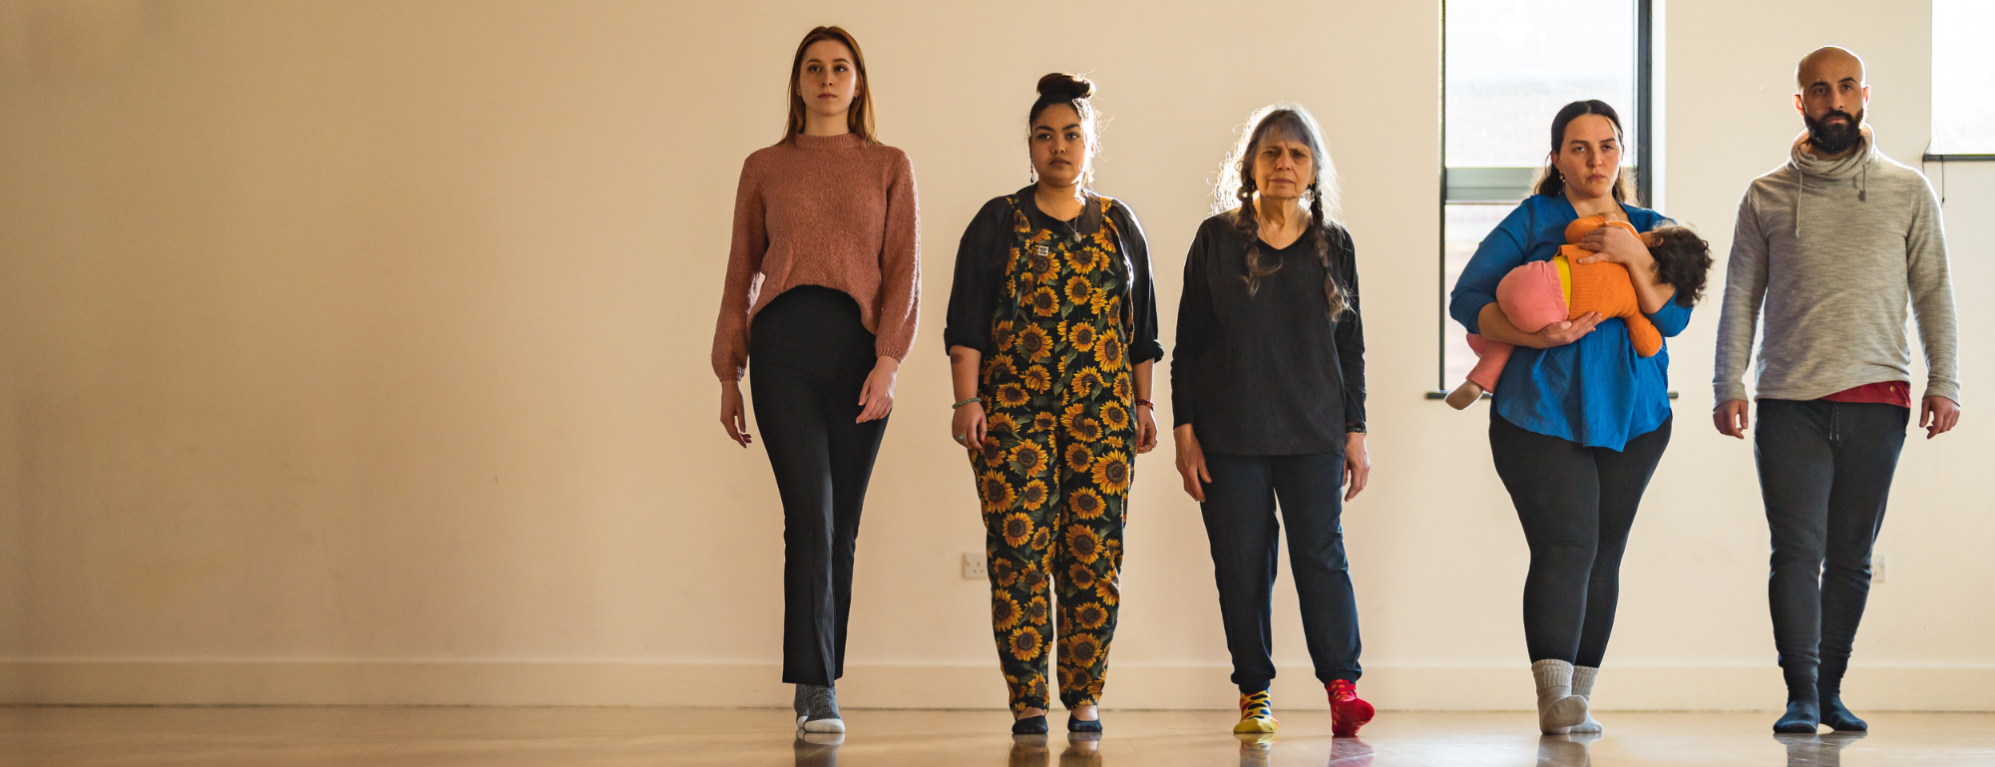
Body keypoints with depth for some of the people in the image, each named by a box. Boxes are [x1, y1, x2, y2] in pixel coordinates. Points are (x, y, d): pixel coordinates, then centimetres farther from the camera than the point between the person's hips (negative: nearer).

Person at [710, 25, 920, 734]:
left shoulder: (889, 167, 12)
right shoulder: (764, 168, 14)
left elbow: (903, 270, 4)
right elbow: (742, 273, 15)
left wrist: (888, 361, -9)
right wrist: (728, 375, 11)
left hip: (859, 345, 1)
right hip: (784, 339, -1)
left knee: (842, 521, 3)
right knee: (810, 511, -13)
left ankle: (818, 684, 13)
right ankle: (817, 688, -14)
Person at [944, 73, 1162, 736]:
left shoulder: (1119, 225, 14)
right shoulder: (999, 223, 7)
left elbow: (1141, 329, 17)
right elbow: (966, 321, 3)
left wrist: (1143, 404, 11)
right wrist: (967, 401, -7)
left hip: (1102, 413, 2)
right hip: (1013, 409, -2)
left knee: (1094, 557, -3)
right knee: (1018, 555, -7)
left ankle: (1084, 697, 5)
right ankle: (1027, 701, -1)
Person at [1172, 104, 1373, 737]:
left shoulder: (1333, 244, 8)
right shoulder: (1217, 239, 4)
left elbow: (1351, 345, 11)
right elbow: (1188, 343, 4)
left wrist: (1355, 434, 6)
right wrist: (1184, 431, -2)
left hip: (1314, 433, 1)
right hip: (1230, 434, 0)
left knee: (1321, 551, -8)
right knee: (1241, 561, 1)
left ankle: (1342, 686, -8)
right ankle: (1253, 694, 8)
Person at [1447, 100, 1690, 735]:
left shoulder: (1650, 229, 12)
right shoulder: (1531, 221, 4)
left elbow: (1674, 316, 0)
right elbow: (1467, 299, -4)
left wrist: (1634, 257, -15)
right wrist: (1539, 337, -19)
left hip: (1631, 416, 4)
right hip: (1541, 413, -3)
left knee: (1602, 557, 5)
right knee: (1565, 545, -17)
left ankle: (1577, 701, 12)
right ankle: (1553, 694, -21)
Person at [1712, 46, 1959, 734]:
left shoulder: (1907, 191, 10)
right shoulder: (1766, 196, 9)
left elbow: (1933, 291, 9)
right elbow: (1740, 298, 9)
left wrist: (1944, 381, 0)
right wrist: (1728, 386, 1)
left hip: (1877, 398, 1)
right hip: (1789, 400, -1)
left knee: (1851, 556, 5)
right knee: (1797, 551, -8)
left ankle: (1831, 690, 14)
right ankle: (1801, 696, -8)